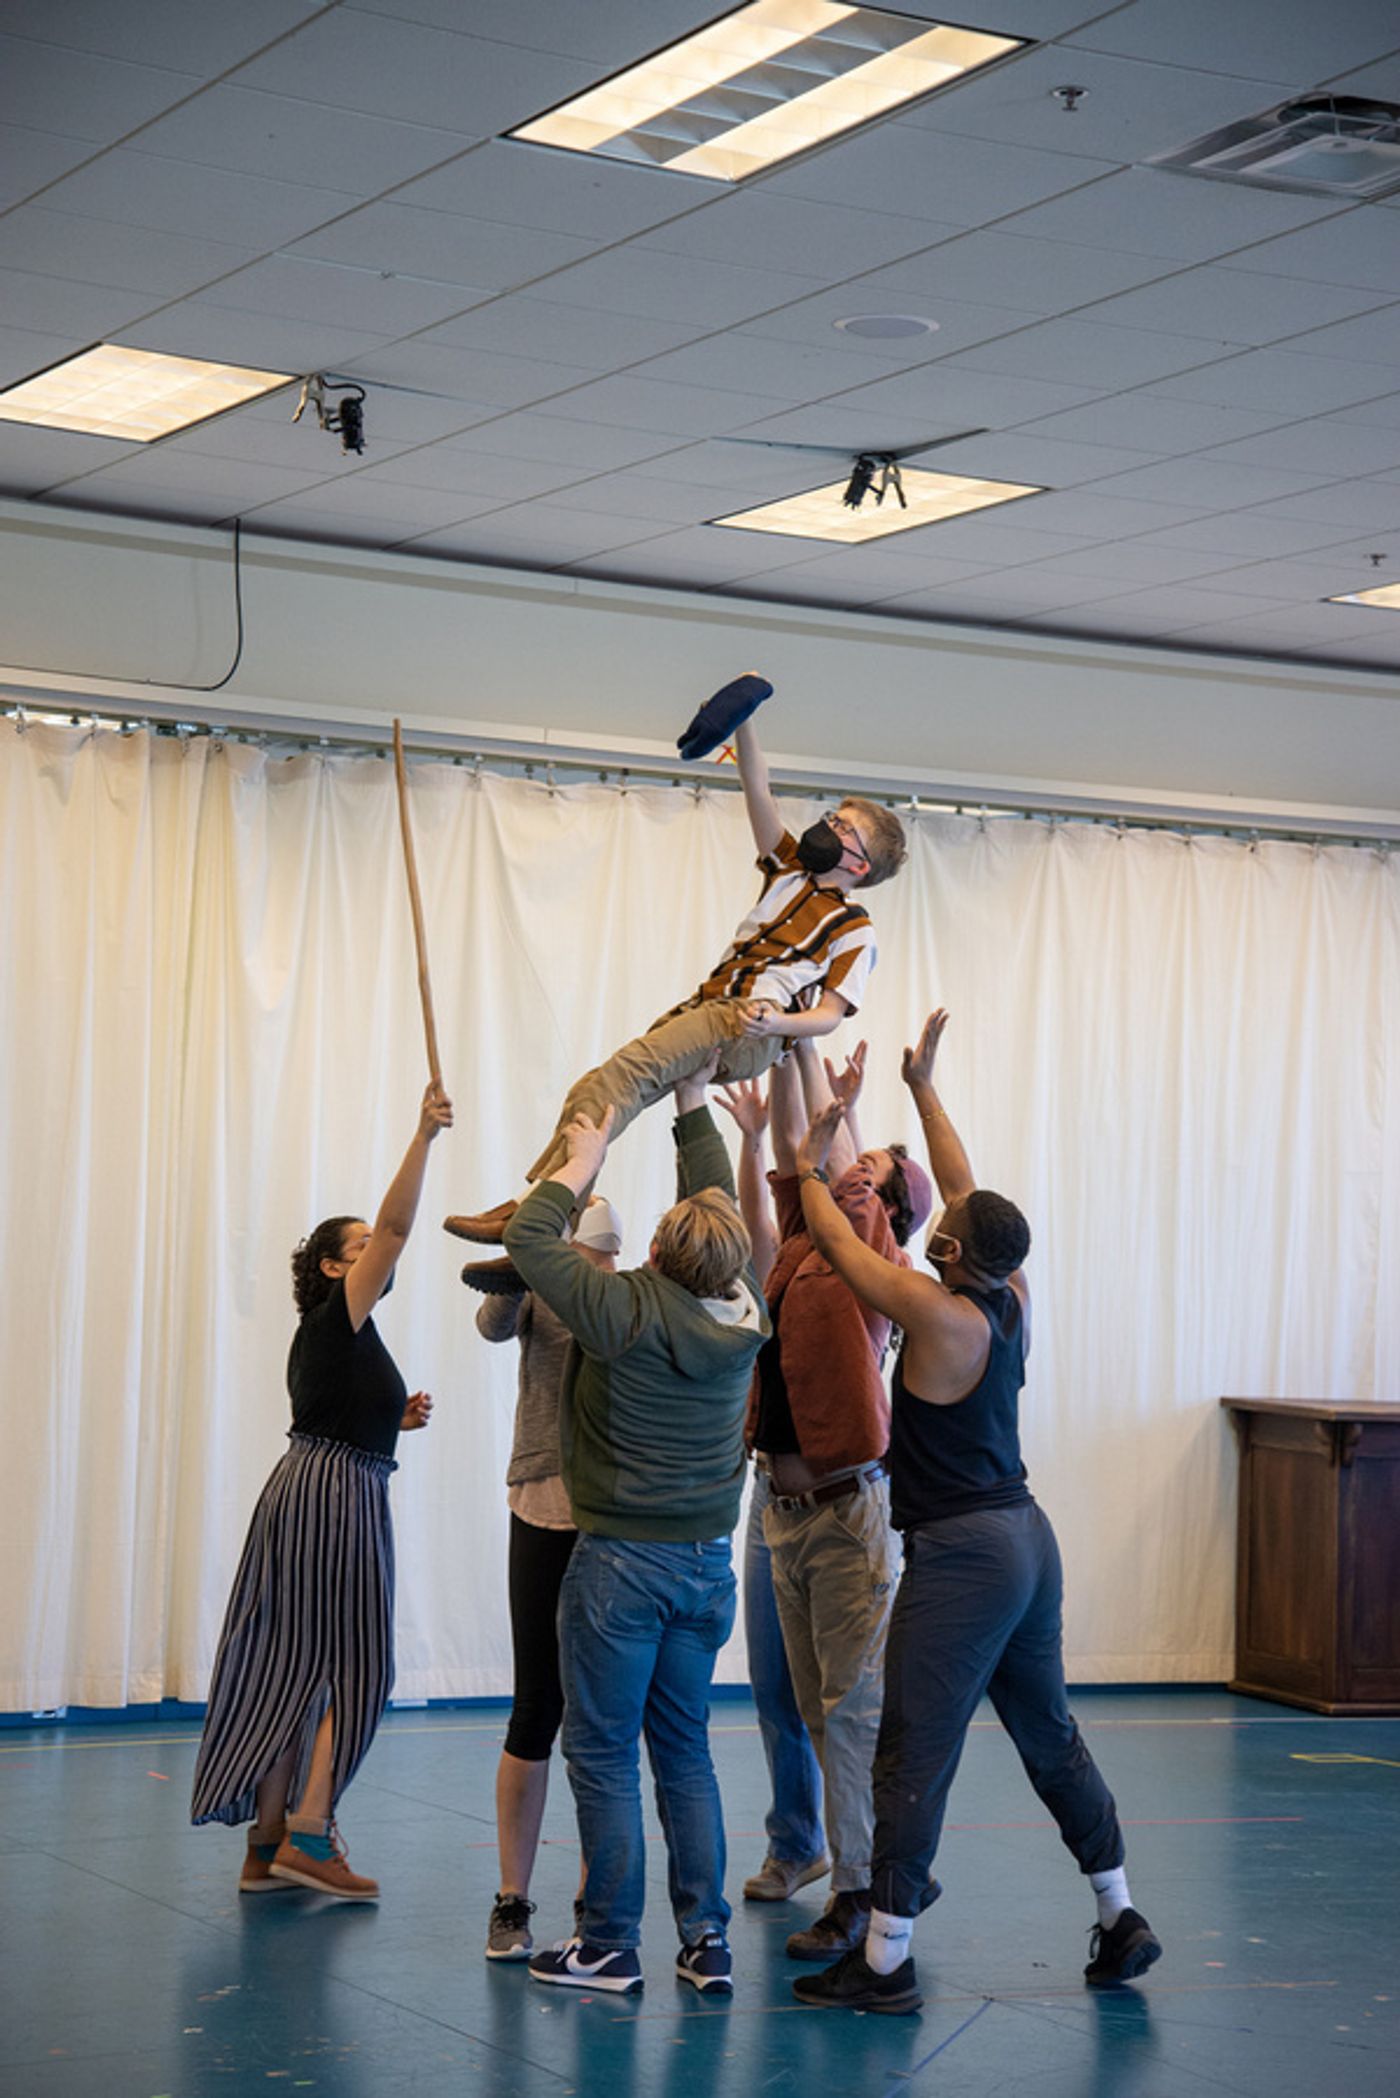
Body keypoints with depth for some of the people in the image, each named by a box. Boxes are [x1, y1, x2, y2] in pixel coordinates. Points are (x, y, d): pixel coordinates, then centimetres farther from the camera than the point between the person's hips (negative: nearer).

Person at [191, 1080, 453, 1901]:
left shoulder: (326, 1337, 18)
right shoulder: (338, 1315, -9)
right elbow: (397, 1226, -21)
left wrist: (396, 1419, 14)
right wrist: (423, 1137, -25)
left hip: (308, 1493, 10)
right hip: (335, 1496, -10)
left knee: (296, 1672, 8)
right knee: (356, 1668, -5)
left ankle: (266, 1849, 10)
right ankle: (306, 1834, -6)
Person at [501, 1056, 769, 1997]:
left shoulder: (629, 1311, -17)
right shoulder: (744, 1316, -2)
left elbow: (529, 1236, -11)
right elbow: (722, 1200, 13)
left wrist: (584, 1159, 0)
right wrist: (694, 1102, 20)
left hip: (622, 1564, -5)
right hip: (707, 1563, 5)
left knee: (603, 1753, 3)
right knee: (685, 1747, 13)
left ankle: (610, 1947, 6)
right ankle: (707, 1941, 11)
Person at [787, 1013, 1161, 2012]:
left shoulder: (941, 1314, -18)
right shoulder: (1014, 1301, 2)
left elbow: (837, 1240, -8)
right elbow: (967, 1191, 15)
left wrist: (814, 1168, 8)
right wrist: (925, 1088, 22)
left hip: (961, 1555, -9)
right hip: (1025, 1539, 9)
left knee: (916, 1753, -5)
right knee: (1050, 1734, 18)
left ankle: (886, 1961, -3)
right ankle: (1121, 1921, 24)